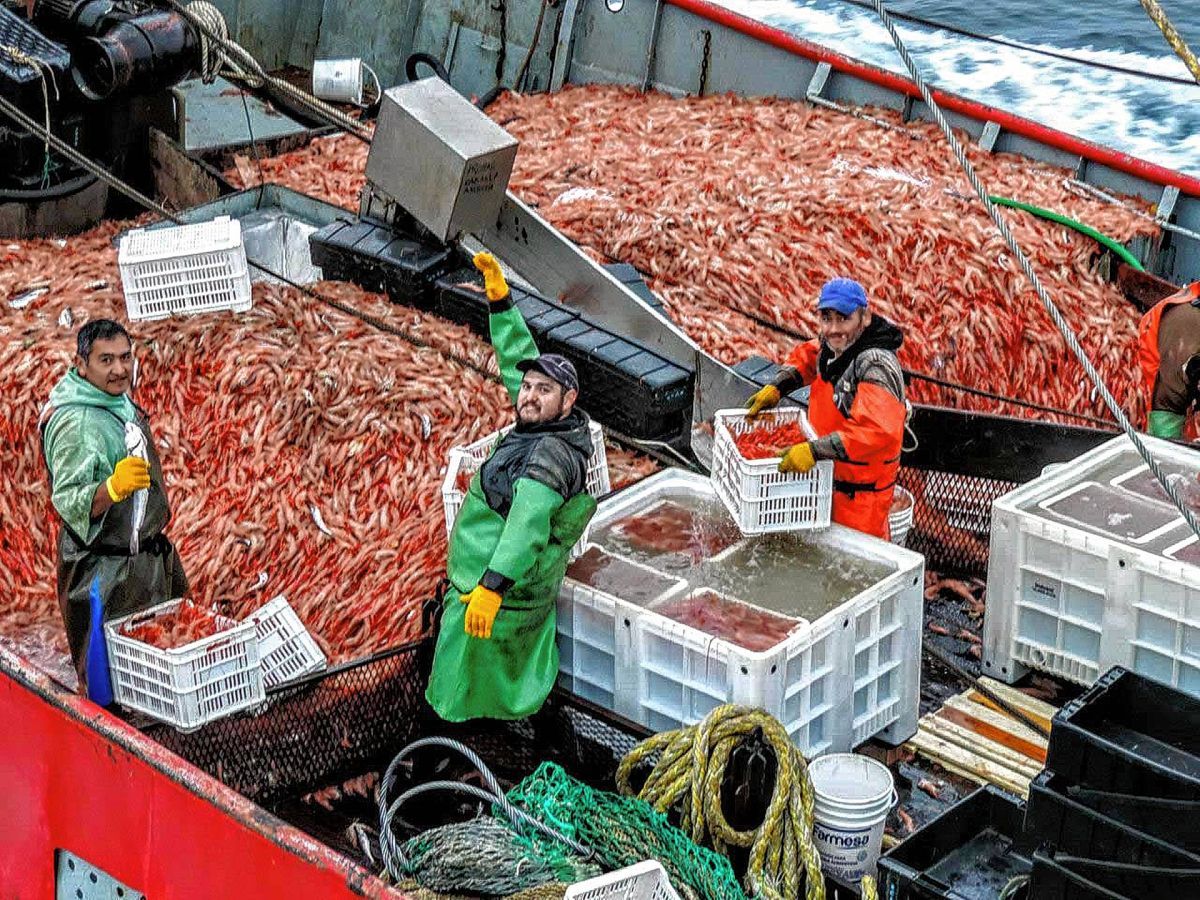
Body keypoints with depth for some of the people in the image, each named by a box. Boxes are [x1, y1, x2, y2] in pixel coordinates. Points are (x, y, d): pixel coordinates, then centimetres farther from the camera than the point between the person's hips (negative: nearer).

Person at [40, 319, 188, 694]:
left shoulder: (120, 401, 5)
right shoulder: (75, 423, -24)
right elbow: (67, 502, -27)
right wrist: (113, 487, -43)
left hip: (148, 548, 10)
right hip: (105, 568, -10)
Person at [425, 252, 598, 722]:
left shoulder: (552, 454, -23)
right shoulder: (548, 425, 5)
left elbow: (528, 523, -36)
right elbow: (516, 358, 16)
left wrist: (492, 587, -44)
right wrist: (499, 298, 12)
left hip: (502, 593, -10)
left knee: (460, 707, -2)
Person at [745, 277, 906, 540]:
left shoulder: (876, 365, -29)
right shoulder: (832, 346, -1)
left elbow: (879, 431, -43)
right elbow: (807, 356, 24)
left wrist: (815, 451, -44)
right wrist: (777, 388, 7)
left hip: (860, 491, -9)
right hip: (829, 476, 9)